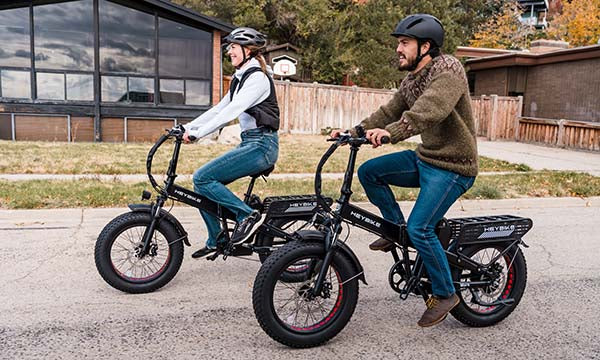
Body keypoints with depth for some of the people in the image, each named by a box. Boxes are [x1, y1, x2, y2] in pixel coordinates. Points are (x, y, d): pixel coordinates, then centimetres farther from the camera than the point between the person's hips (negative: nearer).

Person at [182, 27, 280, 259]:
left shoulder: (257, 77, -11)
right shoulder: (241, 78, 19)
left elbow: (231, 112, -22)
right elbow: (219, 109, 18)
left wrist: (197, 133, -25)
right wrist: (187, 127, 10)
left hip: (261, 145, -9)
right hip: (249, 144, 9)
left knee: (202, 178, -17)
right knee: (202, 184, 6)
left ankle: (248, 215, -10)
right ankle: (215, 241, 18)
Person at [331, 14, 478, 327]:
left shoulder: (448, 71, -17)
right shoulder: (411, 79, 11)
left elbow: (429, 110, -36)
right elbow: (389, 111, 7)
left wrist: (391, 132, -50)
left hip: (452, 167, -8)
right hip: (424, 158, 9)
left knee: (419, 229, -17)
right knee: (368, 172, -1)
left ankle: (445, 294, 5)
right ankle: (396, 229, 16)